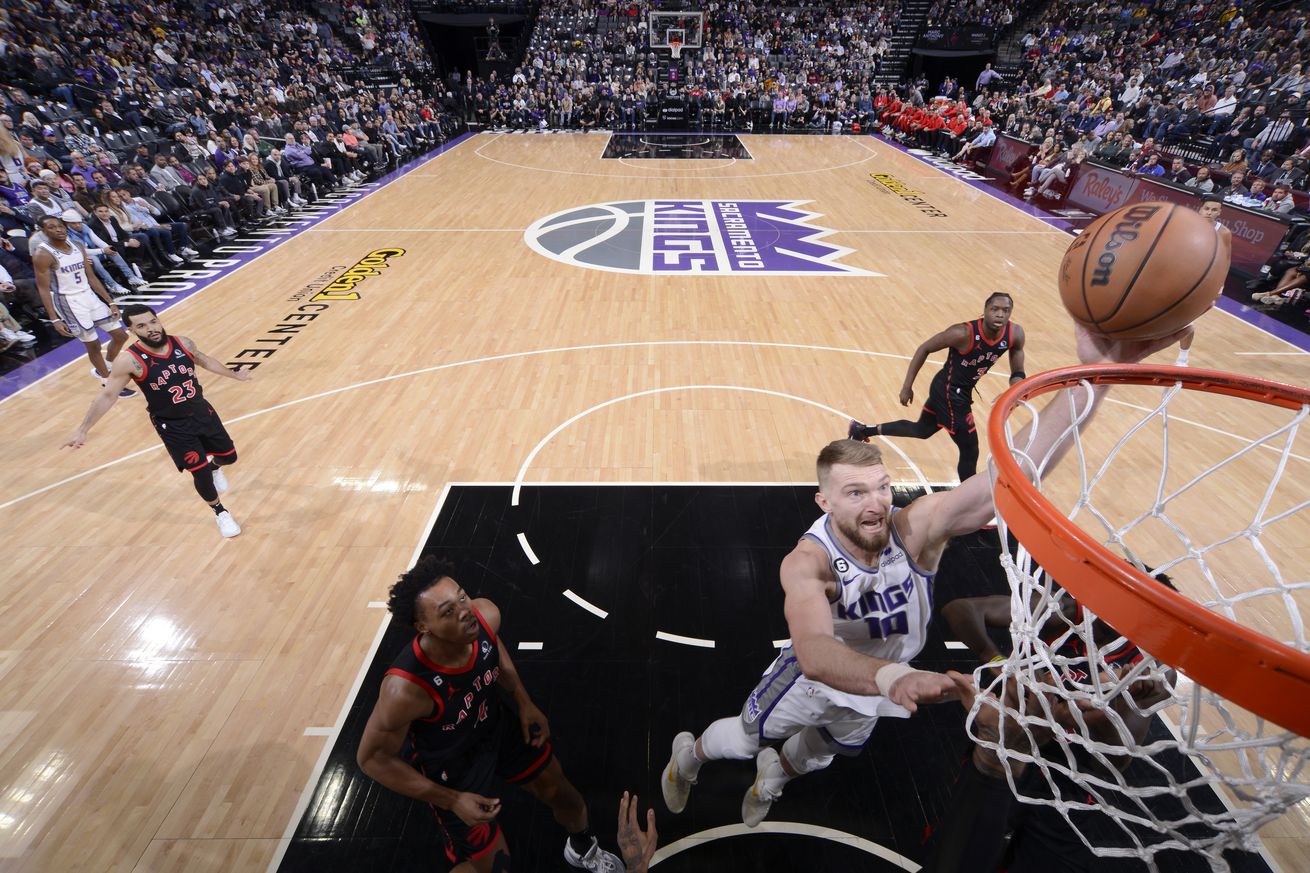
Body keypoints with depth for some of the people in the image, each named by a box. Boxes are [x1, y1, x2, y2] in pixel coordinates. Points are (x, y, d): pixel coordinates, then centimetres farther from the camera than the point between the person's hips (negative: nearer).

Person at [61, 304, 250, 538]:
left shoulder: (183, 343, -8)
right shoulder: (131, 361, -20)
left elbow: (206, 361, 13)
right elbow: (107, 396, -13)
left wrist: (233, 374, 26)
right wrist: (82, 430, -15)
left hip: (202, 411, 4)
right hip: (172, 426, -4)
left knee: (228, 457, 15)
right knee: (201, 473, -4)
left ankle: (214, 467, 54)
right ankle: (220, 513, 23)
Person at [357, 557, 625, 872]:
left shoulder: (486, 614, -28)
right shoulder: (405, 688, -40)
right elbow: (372, 757, -22)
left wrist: (524, 703, -2)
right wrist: (451, 800, -21)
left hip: (497, 723, 5)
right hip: (450, 764, -5)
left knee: (563, 796, 23)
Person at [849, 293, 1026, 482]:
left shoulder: (1015, 334, -11)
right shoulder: (963, 333, -28)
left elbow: (1017, 372, 2)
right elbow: (924, 349, -16)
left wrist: (1017, 380, -22)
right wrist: (907, 386, -14)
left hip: (961, 390, 8)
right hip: (950, 391, -8)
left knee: (922, 430, 26)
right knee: (970, 450, -1)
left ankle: (862, 430, 39)